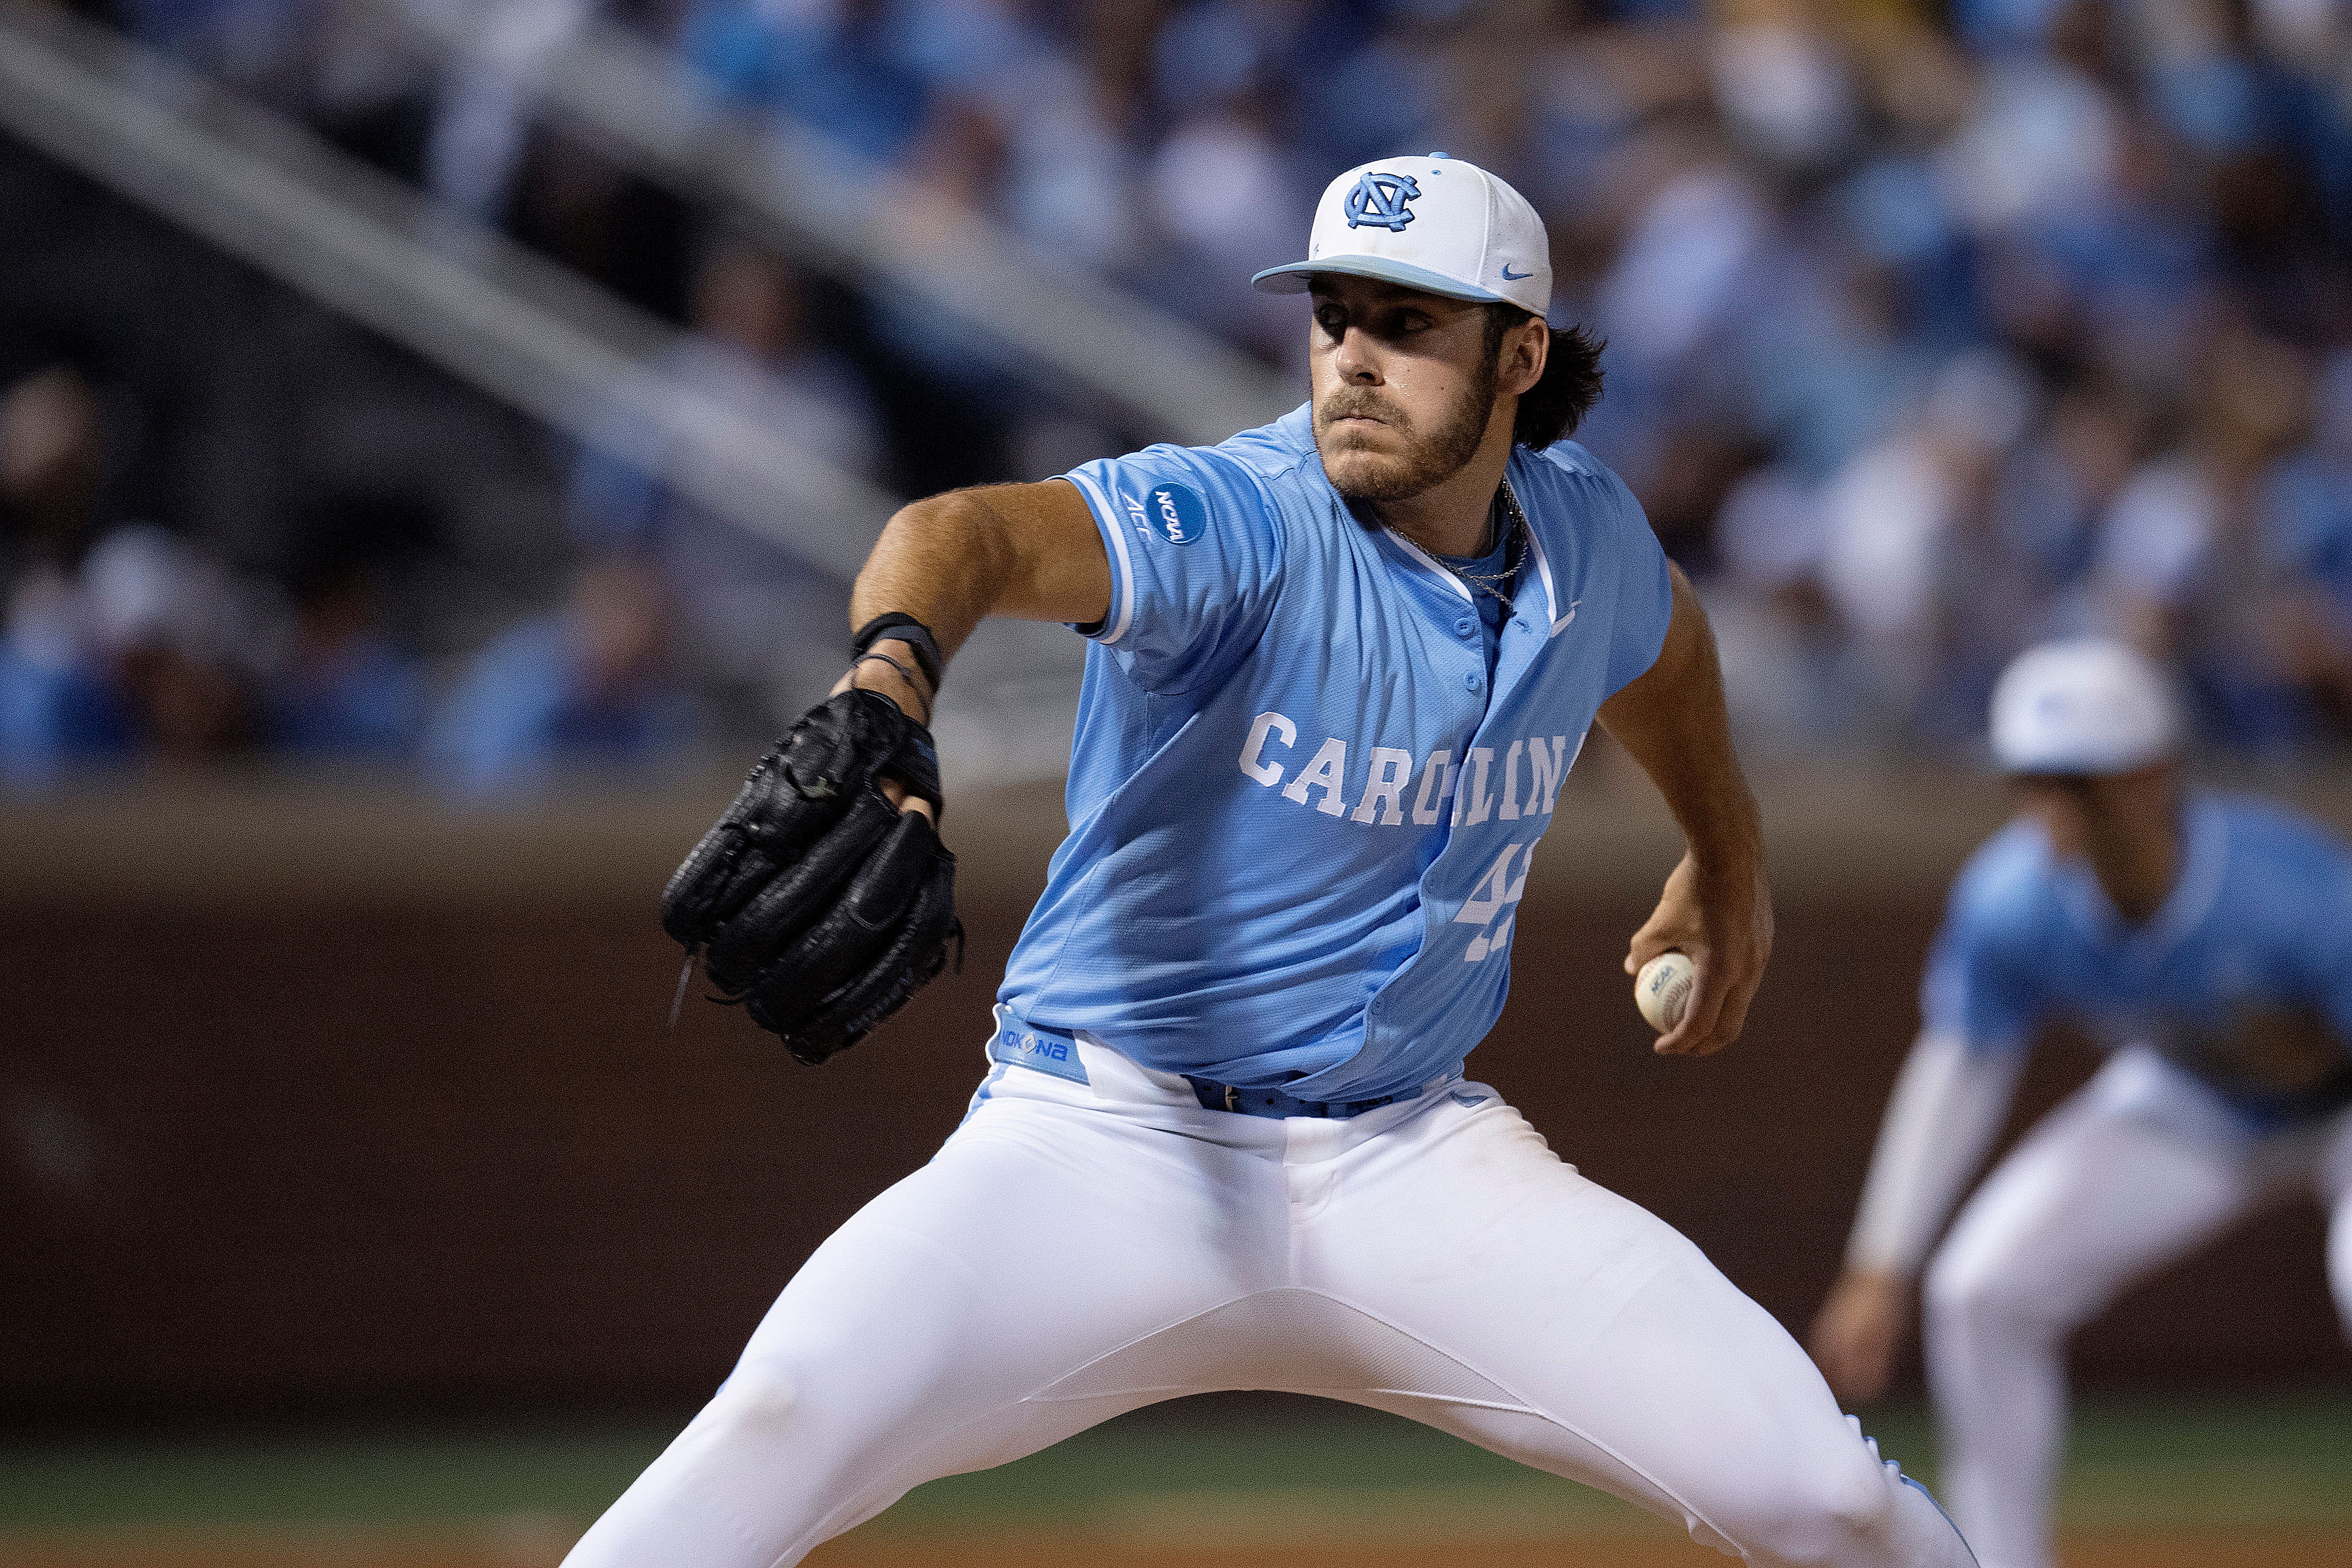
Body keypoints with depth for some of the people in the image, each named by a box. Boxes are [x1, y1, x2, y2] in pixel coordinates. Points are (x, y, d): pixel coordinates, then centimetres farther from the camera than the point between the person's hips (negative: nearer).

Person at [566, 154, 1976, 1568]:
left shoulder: (1582, 533, 2)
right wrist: (889, 678, -60)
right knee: (791, 1418, -30)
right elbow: (979, 533, -38)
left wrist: (1729, 862, 42)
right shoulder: (1238, 523, -17)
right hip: (1112, 1145, -4)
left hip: (1413, 1164, 5)